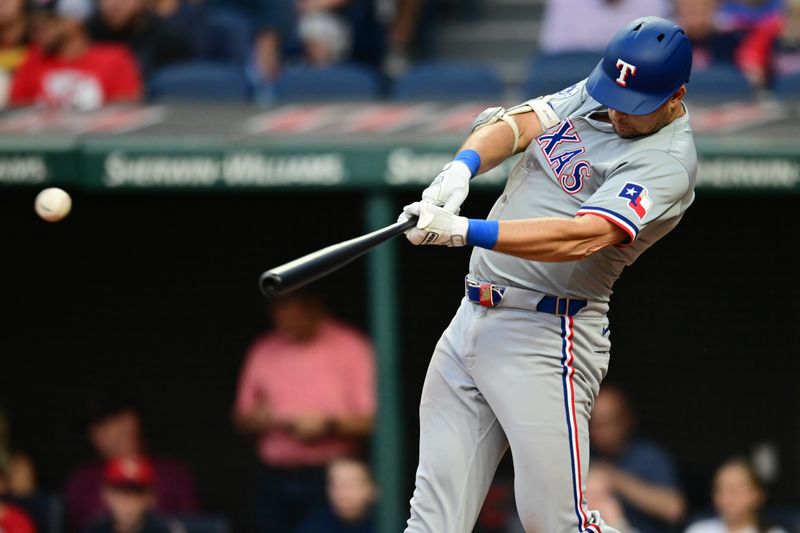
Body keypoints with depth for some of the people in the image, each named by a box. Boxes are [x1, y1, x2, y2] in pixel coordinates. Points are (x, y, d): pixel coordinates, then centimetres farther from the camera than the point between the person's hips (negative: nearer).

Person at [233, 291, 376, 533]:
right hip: (274, 475, 4)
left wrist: (327, 424, -17)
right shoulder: (263, 351, 12)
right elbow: (241, 417, 17)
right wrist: (260, 419, -5)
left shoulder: (350, 348, 0)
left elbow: (370, 420, -3)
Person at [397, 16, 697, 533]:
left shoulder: (668, 160, -14)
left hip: (545, 340, -7)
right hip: (472, 318, 7)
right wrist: (461, 169, -22)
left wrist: (466, 232, -33)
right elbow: (515, 125, 0)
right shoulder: (590, 96, 11)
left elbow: (583, 237, -26)